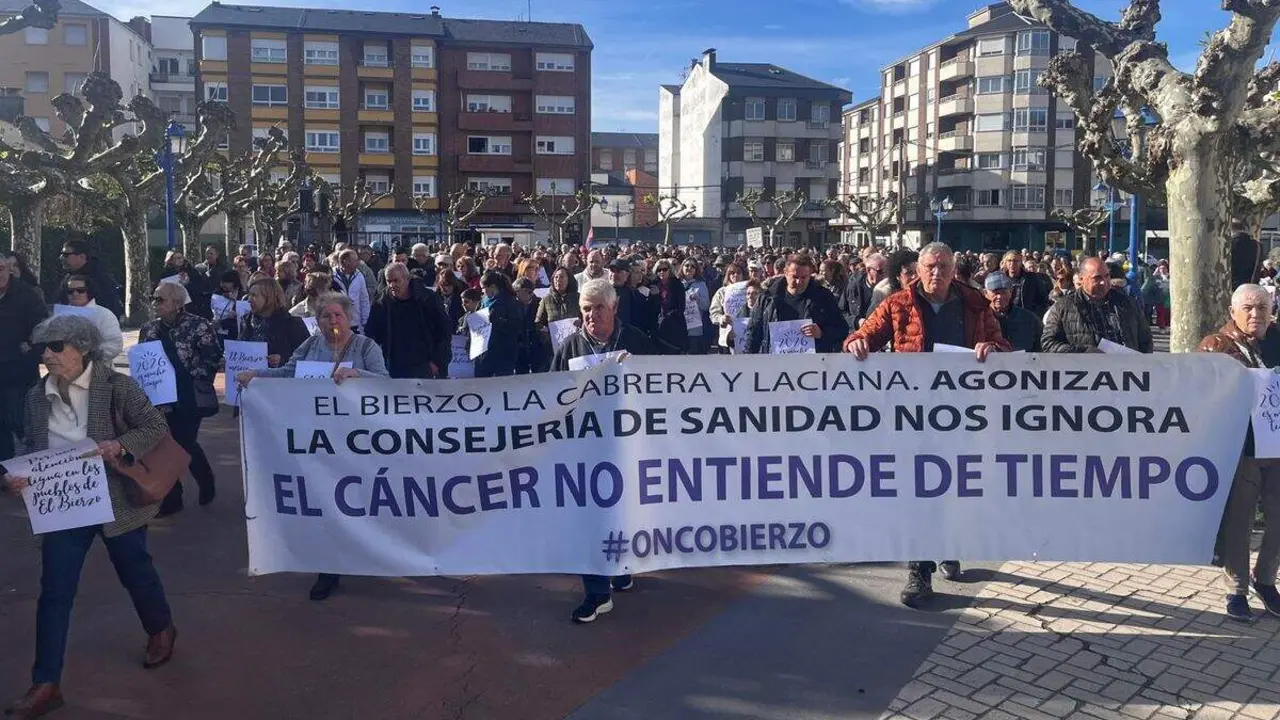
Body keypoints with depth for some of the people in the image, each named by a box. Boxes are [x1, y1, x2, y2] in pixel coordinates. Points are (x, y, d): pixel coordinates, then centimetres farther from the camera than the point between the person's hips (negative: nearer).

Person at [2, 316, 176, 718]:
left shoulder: (116, 386, -12)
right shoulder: (37, 397, 1)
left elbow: (156, 427, -10)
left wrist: (120, 446, -27)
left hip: (116, 501, -3)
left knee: (135, 571, 15)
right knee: (54, 592, 3)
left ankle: (161, 630, 44)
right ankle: (46, 685, 11)